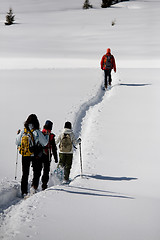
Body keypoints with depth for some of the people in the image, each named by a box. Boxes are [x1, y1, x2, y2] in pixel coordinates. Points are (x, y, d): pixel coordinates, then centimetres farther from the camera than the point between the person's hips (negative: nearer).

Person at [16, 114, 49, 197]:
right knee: (36, 172, 13)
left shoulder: (22, 132, -2)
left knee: (25, 174, 12)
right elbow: (44, 143, -6)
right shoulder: (37, 132, -12)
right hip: (35, 156, -3)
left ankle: (24, 192, 11)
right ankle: (34, 186, -8)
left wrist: (18, 135, 26)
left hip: (25, 156, 3)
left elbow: (17, 143, 10)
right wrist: (47, 136, 11)